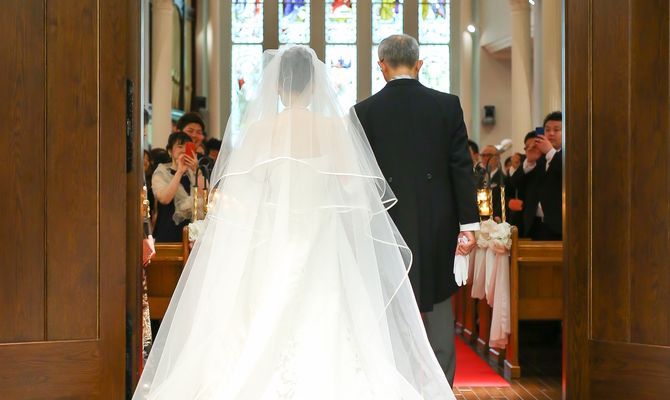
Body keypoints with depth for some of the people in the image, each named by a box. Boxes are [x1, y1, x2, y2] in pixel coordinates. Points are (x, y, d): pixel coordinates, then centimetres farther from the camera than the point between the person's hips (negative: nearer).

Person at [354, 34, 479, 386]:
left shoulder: (365, 112, -3)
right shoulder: (447, 105, -1)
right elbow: (462, 167, -4)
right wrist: (468, 223, -1)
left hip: (388, 227, -1)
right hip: (438, 226, 1)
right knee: (439, 312, 12)